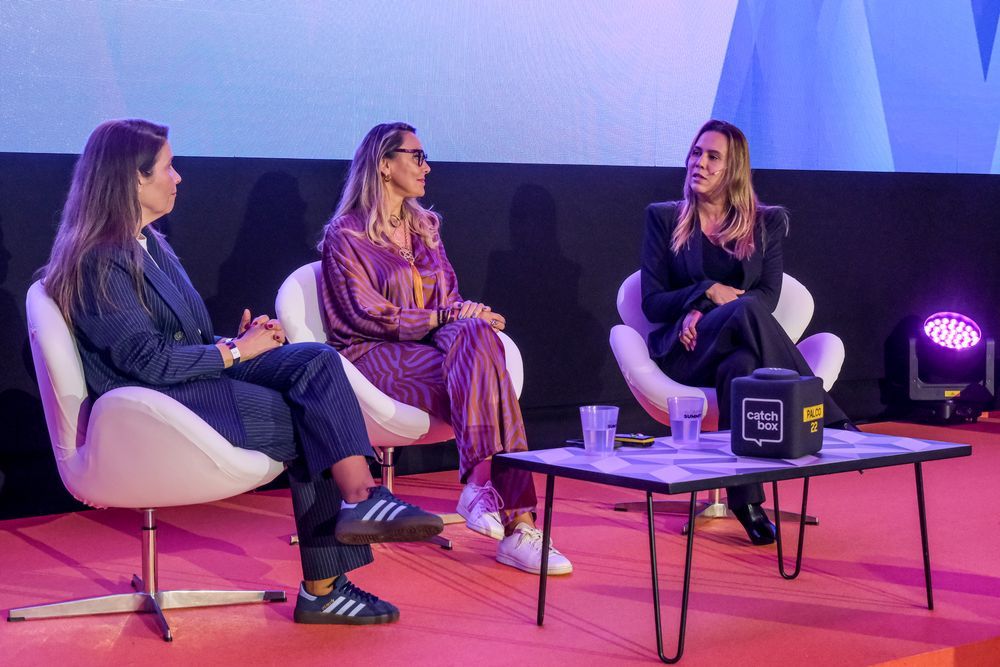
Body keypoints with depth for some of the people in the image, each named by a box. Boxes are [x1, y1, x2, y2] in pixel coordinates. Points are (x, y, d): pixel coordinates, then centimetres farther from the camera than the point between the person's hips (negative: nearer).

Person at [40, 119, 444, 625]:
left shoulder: (149, 243, 18)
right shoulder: (97, 263, -12)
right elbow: (148, 361, -18)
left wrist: (238, 341, 4)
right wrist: (235, 351, -9)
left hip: (200, 376, 9)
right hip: (155, 409, -8)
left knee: (317, 361, -16)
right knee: (310, 422, -21)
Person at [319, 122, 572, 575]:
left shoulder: (425, 226, 21)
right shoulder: (346, 234, 1)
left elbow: (450, 300, 18)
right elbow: (367, 316, -10)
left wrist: (468, 317, -7)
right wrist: (445, 316, -18)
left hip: (430, 347, 6)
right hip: (376, 357, -5)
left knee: (475, 334, -32)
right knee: (478, 359, -32)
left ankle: (481, 484, -40)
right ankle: (515, 522, -41)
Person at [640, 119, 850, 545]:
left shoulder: (767, 222, 15)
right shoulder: (663, 218, 13)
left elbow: (769, 295, 2)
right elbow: (652, 302, 6)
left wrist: (705, 314, -14)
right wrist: (708, 293, -12)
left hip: (739, 346, 2)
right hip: (683, 349, -2)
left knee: (739, 367, -40)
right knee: (746, 312, -37)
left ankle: (745, 497, -43)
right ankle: (826, 422, -39)